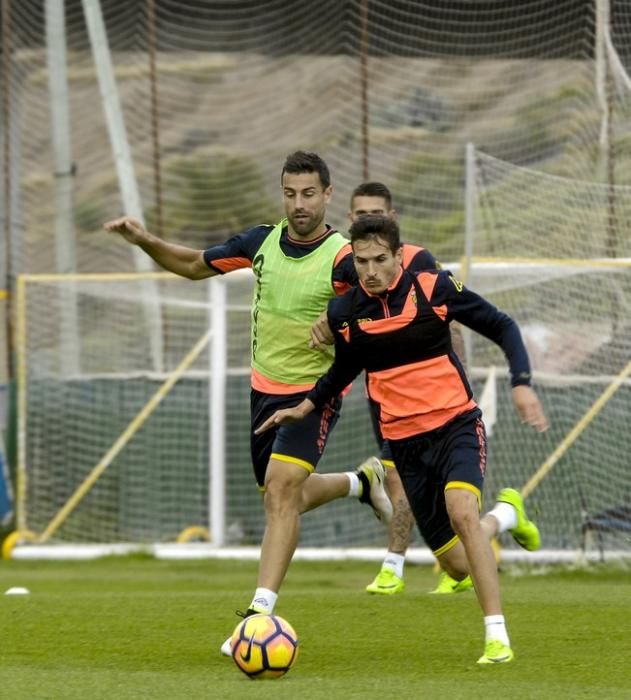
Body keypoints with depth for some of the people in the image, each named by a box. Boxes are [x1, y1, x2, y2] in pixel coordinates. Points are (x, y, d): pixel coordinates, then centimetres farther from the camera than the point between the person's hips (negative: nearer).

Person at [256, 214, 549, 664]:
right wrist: (306, 406, 10)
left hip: (456, 424, -3)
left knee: (461, 511, -32)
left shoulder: (434, 288, -11)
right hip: (405, 441, 3)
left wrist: (522, 383, -13)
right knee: (459, 566, 2)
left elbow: (501, 327, -1)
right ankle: (505, 514, 38)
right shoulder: (344, 312, -2)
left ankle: (498, 638, -26)